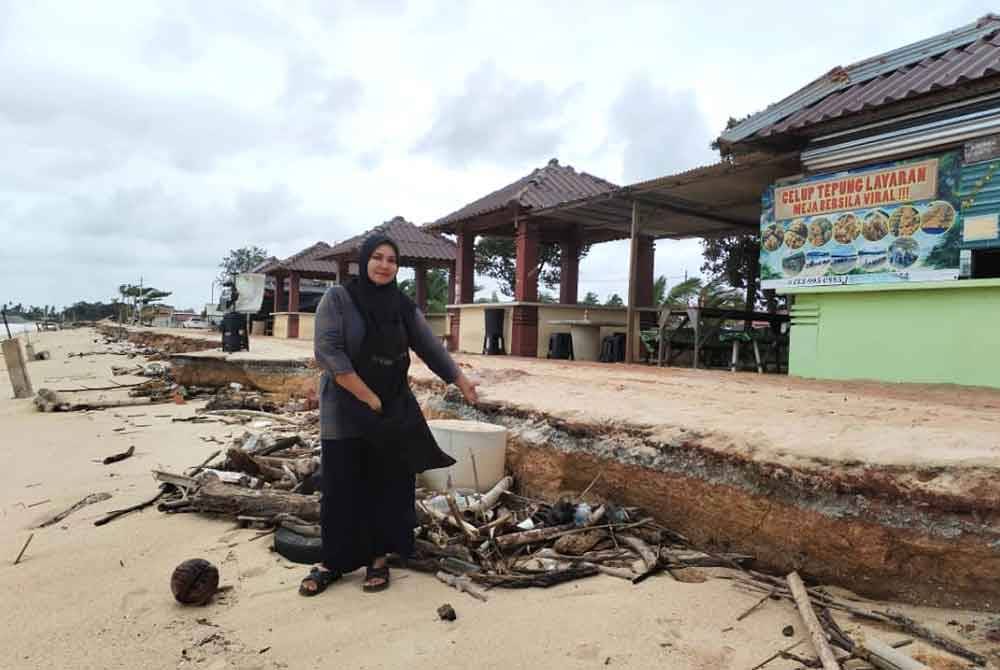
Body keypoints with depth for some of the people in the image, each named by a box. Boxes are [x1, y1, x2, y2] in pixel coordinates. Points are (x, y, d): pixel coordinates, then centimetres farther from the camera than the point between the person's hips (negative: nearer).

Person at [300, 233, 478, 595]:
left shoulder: (404, 306, 5)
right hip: (346, 411, -3)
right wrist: (368, 398, -17)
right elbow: (328, 352, -16)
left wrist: (461, 381, 13)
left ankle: (378, 559, 22)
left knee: (388, 486, 7)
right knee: (341, 489, 5)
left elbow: (431, 347, 11)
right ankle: (333, 562, 22)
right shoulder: (338, 298, -8)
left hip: (394, 410, 4)